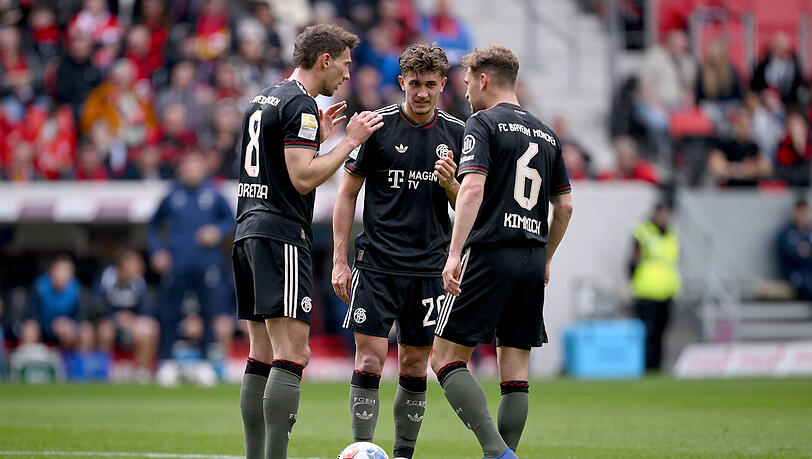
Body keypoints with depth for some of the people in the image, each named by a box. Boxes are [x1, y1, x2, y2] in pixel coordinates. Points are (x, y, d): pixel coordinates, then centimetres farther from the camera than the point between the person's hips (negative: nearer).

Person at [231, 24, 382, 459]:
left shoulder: (263, 100, 18)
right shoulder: (300, 105, -10)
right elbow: (303, 178, -17)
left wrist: (318, 135, 25)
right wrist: (350, 140, -10)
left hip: (249, 231, 10)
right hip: (282, 235, -10)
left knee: (262, 355, 10)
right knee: (292, 354, -13)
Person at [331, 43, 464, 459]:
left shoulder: (455, 133, 6)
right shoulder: (377, 127, -3)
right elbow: (347, 195, 2)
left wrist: (450, 184, -11)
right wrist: (339, 261, -3)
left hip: (428, 269, 3)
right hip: (377, 265, -3)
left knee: (415, 369, 6)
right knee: (369, 363, -9)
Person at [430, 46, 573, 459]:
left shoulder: (483, 124, -3)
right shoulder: (546, 134, 17)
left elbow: (473, 189, -16)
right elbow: (564, 206, 19)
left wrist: (455, 253, -20)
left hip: (489, 254, -7)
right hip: (532, 261, 7)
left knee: (447, 358, -4)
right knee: (515, 370, 8)